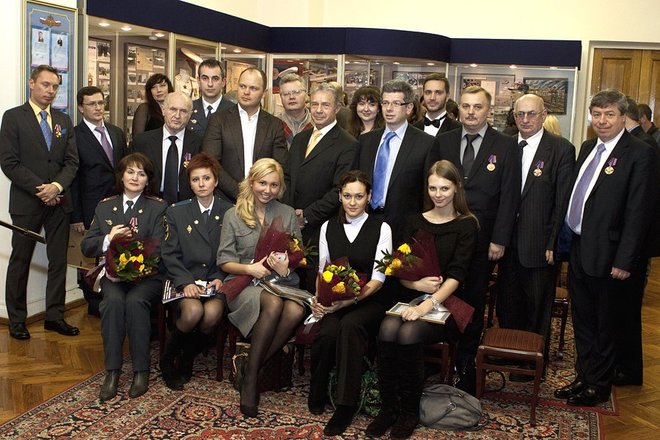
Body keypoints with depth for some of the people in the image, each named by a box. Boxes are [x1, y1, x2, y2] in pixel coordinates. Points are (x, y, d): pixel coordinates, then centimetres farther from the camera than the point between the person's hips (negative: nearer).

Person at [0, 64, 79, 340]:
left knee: (59, 260, 6)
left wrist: (57, 186, -10)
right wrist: (40, 189, -13)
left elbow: (72, 162, 7)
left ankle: (54, 316, 15)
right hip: (26, 203, -4)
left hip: (59, 201, 4)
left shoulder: (64, 121, 13)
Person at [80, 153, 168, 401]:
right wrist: (108, 239, -10)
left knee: (135, 301, -33)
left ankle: (141, 370, -21)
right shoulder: (104, 207, 16)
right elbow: (86, 247, 10)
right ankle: (112, 371, -23)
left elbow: (158, 249, -6)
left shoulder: (158, 208, 6)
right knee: (113, 300, -31)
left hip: (148, 275, -2)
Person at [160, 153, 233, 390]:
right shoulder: (176, 212, 8)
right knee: (193, 310, -32)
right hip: (185, 279, -1)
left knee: (213, 313, -31)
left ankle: (188, 359, -1)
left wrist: (220, 278, -10)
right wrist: (186, 282, -15)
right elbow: (170, 255, 1)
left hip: (216, 280, 1)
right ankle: (168, 359, -4)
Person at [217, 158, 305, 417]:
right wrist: (249, 268, -14)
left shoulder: (288, 214, 14)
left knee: (296, 310, -34)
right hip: (243, 283, -2)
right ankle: (251, 378, -23)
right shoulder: (233, 215, 7)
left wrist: (287, 269, -10)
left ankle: (252, 371, -18)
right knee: (274, 303, -37)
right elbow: (224, 260, 4)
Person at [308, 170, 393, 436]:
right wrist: (320, 299, -9)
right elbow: (322, 271, 12)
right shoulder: (328, 227, 12)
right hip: (334, 300, 2)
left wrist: (351, 298, -21)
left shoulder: (381, 229, 1)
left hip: (369, 300, -2)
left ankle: (346, 404, -26)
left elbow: (378, 279, -6)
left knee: (350, 325, -36)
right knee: (328, 332, -31)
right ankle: (317, 394, -6)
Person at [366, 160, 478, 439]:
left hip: (445, 303, -3)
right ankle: (388, 406, -14)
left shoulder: (466, 225, 2)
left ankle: (410, 410, -11)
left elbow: (457, 274, -9)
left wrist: (429, 304, -24)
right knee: (387, 330, -29)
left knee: (408, 333, -31)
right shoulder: (415, 221, 13)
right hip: (410, 297, 3)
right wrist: (417, 284, -14)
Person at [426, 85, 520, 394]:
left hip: (482, 241, -1)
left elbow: (509, 196, -4)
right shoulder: (443, 142, 7)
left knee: (473, 303, 8)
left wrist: (499, 239, -9)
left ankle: (466, 366, 21)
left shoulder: (506, 146, -1)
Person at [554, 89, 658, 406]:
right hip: (578, 249, 7)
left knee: (605, 325, 9)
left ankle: (599, 386, 25)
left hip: (606, 255, -7)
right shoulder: (587, 148, 10)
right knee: (582, 321, 19)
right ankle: (583, 377, 34)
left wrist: (624, 260, -19)